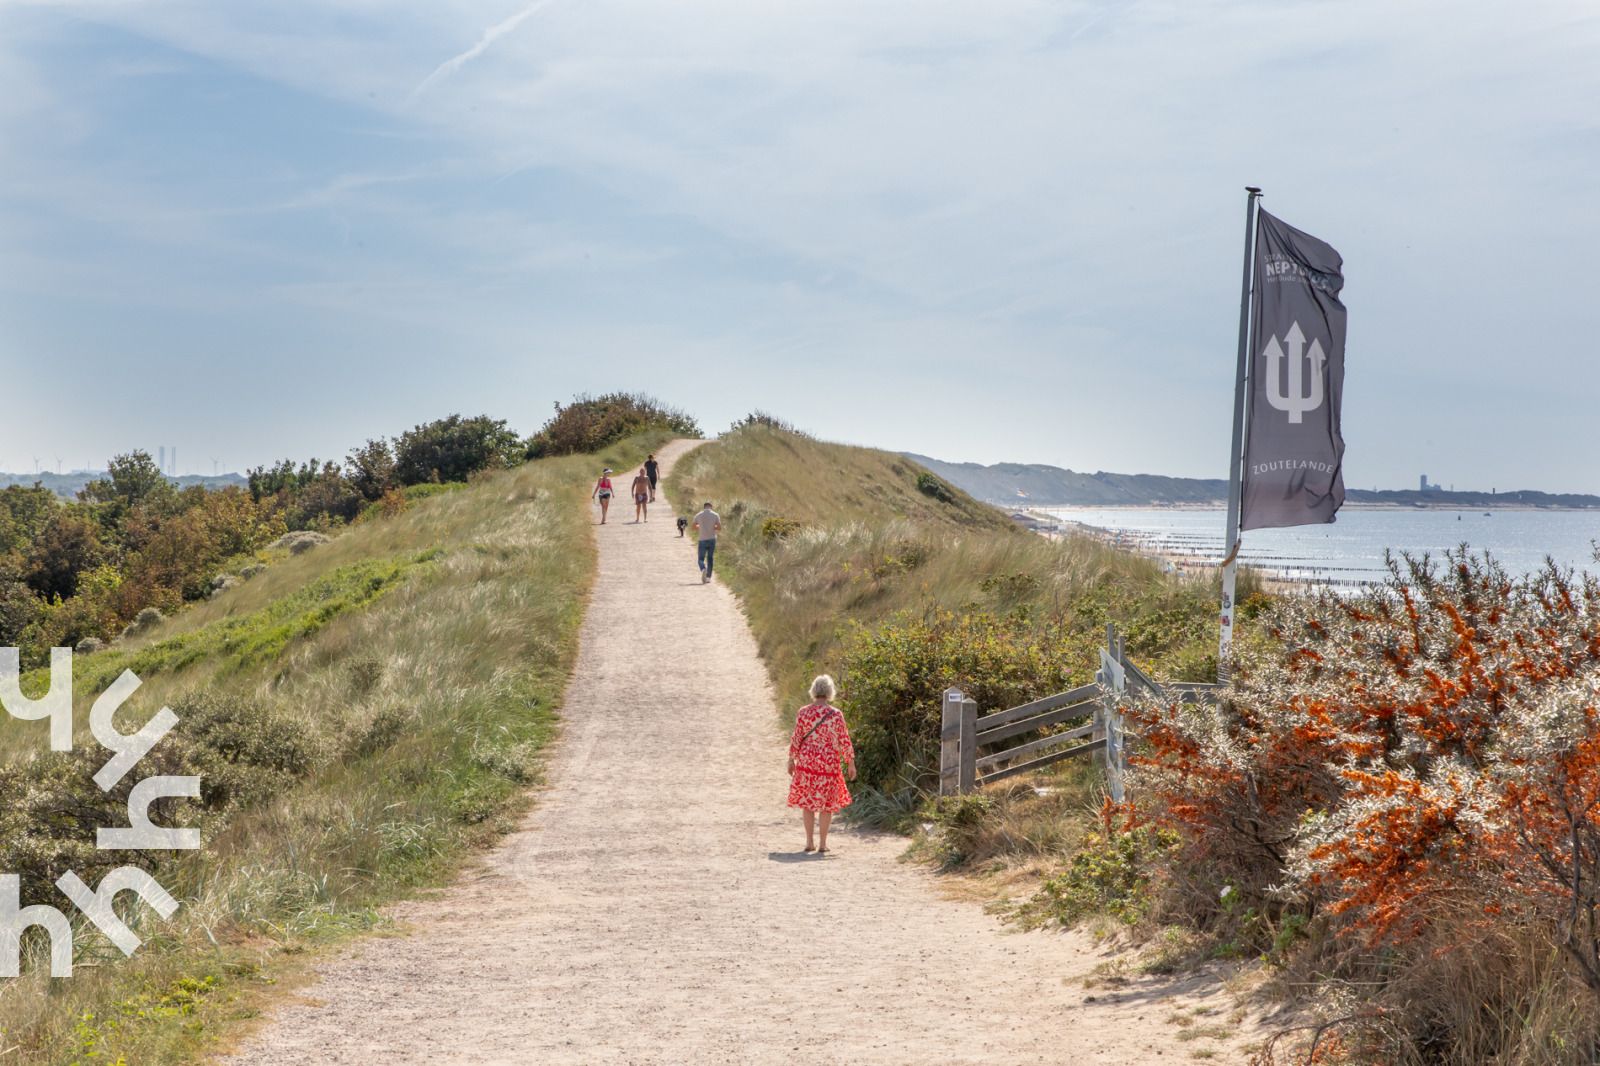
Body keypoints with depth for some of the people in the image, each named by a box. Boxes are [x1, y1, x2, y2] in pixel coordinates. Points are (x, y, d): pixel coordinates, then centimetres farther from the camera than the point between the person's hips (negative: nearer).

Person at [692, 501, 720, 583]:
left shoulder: (699, 515, -1)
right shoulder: (715, 515, -3)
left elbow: (693, 526, 11)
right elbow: (719, 527, -7)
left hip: (703, 540, -1)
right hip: (712, 539, 1)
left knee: (701, 559, 5)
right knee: (710, 558, 14)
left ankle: (703, 570, -27)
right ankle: (708, 577, 12)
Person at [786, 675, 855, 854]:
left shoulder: (803, 712, -4)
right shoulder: (836, 714, -8)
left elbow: (796, 738, -1)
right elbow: (844, 741, -6)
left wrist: (791, 760, 8)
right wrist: (851, 763, 3)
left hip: (806, 761, 2)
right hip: (828, 763, -2)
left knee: (807, 800, 13)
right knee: (827, 803, 8)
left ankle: (809, 841, 12)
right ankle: (822, 844, 7)